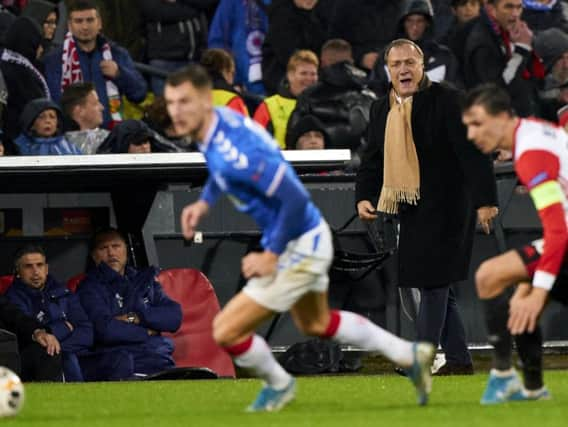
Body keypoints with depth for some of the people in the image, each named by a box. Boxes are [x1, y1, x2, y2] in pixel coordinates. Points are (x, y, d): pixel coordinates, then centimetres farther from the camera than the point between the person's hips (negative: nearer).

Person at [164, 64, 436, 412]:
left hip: (298, 249, -10)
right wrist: (204, 203, 9)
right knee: (316, 323, 31)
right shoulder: (219, 120, -4)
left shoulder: (235, 151, -33)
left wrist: (271, 256, -24)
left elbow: (295, 199, -33)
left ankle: (279, 384, 23)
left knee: (226, 331, -5)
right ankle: (410, 355, 41)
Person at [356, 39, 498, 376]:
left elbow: (473, 152, -14)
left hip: (442, 209, -7)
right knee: (437, 287, 10)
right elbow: (372, 159, 18)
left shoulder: (447, 101, -10)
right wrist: (364, 196, 2)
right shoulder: (382, 109, 11)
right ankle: (459, 360, 16)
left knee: (433, 284, -8)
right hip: (408, 209, 7)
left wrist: (484, 199, -19)